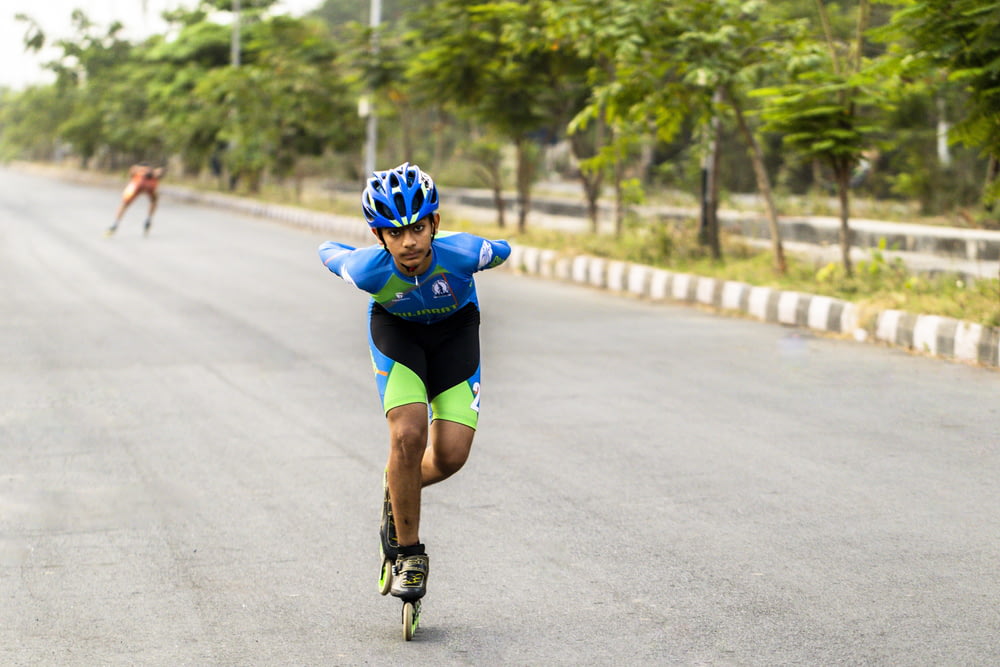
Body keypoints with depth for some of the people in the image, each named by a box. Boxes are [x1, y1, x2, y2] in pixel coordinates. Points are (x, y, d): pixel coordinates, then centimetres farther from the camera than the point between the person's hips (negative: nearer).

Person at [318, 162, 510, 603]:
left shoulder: (463, 252, -36)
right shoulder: (369, 269, -34)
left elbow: (502, 251, -12)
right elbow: (327, 251, -12)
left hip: (455, 327, 1)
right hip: (395, 327, -1)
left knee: (451, 454, -12)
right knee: (408, 436, -22)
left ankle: (398, 489, 24)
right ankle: (408, 553, -2)